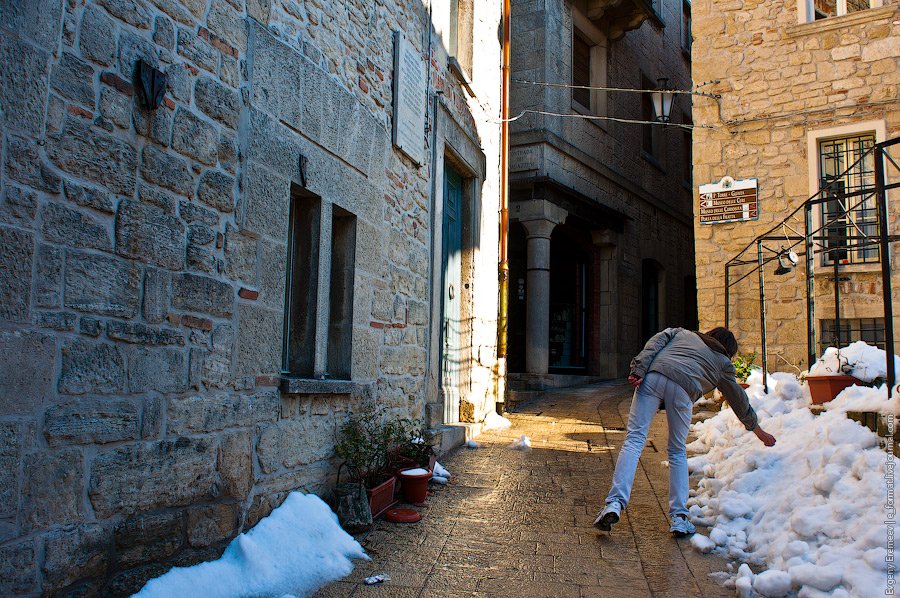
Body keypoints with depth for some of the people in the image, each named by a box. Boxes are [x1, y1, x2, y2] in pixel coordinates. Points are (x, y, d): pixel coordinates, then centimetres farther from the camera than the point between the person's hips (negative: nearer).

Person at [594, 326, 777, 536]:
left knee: (634, 439, -4)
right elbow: (739, 399, 39)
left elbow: (654, 344, 16)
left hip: (653, 377, 1)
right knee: (678, 452, 15)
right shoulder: (723, 362, 31)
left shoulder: (682, 333, 36)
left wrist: (639, 371, 4)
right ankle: (679, 517, 11)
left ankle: (615, 503, -17)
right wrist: (759, 431, 53)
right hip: (683, 388, -1)